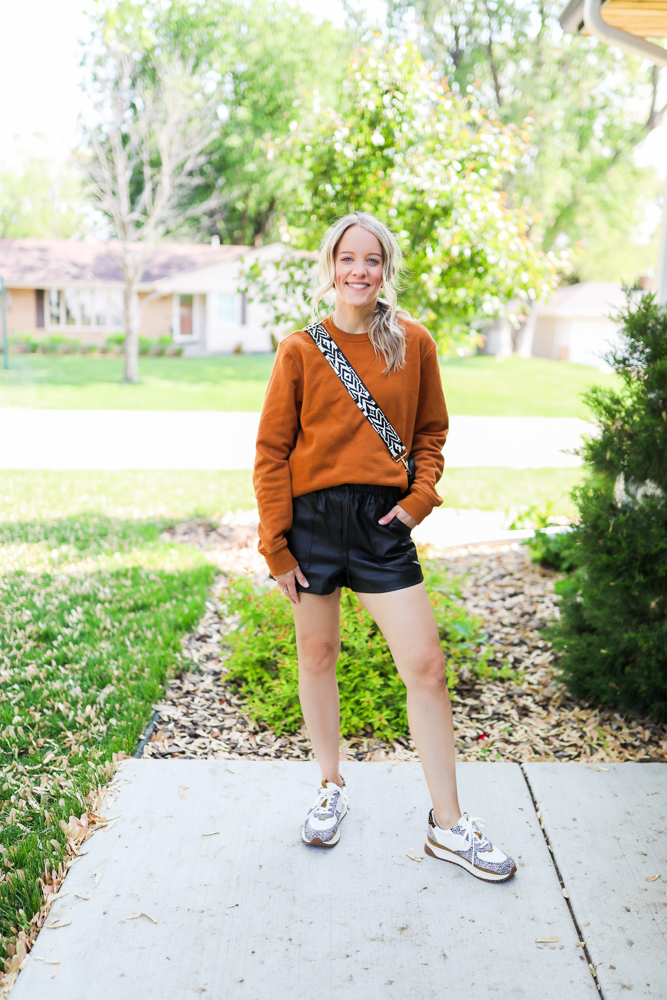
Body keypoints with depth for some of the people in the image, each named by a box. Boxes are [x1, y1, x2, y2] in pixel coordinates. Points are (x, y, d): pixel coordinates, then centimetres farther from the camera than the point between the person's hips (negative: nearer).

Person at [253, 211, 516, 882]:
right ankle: (331, 788, 35)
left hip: (382, 523, 1)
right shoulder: (300, 351, -1)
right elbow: (272, 451, 0)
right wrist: (275, 545, -5)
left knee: (426, 664, -3)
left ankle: (448, 826, 11)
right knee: (318, 655, 12)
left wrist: (420, 496, -2)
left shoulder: (414, 343, 3)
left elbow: (430, 431, 14)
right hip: (312, 518, 0)